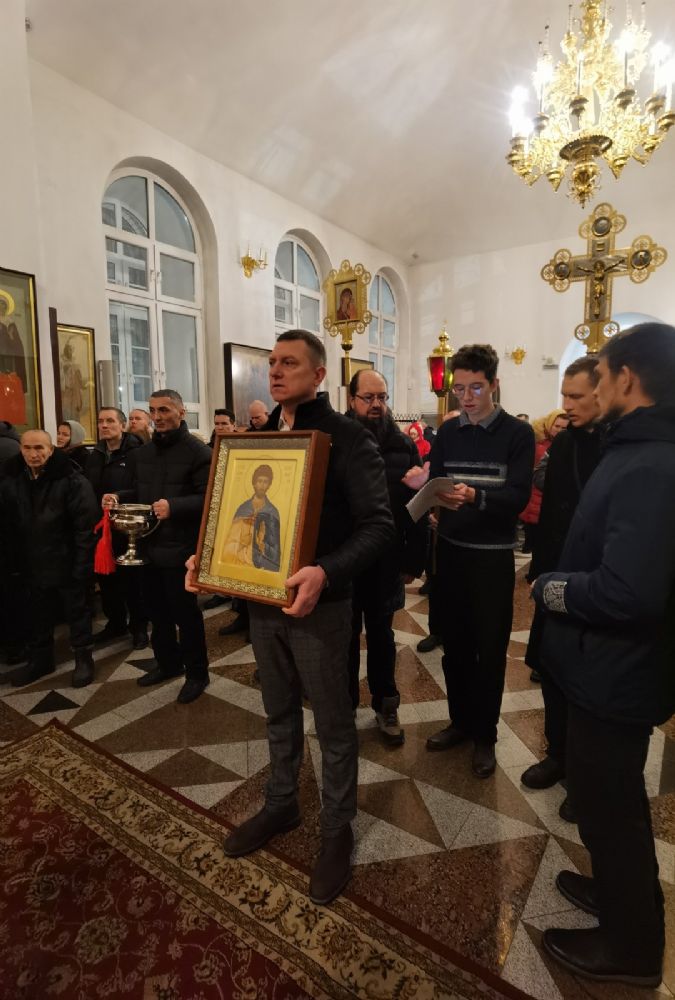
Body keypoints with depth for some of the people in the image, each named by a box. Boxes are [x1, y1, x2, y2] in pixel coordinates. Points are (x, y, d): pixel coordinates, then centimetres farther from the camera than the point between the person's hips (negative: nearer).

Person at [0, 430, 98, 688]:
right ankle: (39, 659, 38)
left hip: (67, 564, -5)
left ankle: (83, 658, 27)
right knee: (37, 617, 19)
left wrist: (82, 566, -19)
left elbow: (85, 526, -17)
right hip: (31, 565, 5)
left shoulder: (72, 480, -15)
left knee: (77, 613, 11)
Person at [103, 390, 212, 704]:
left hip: (180, 547, -7)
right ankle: (168, 662, 37)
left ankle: (196, 672, 20)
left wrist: (173, 507, -31)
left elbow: (207, 498, -18)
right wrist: (118, 497, -2)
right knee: (156, 609, 18)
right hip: (148, 544, 7)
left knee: (185, 611, 3)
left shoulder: (198, 452, -10)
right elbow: (135, 492, 19)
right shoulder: (141, 453, 13)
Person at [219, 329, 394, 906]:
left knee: (333, 723, 12)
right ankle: (281, 805, 45)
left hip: (319, 604, -6)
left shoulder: (347, 438, -13)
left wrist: (326, 572, -36)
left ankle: (338, 828, 35)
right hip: (261, 599, 6)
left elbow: (379, 524, -20)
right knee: (280, 714, 23)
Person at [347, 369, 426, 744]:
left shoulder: (403, 445, -1)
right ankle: (345, 704, 35)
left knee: (381, 635, 17)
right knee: (347, 636, 15)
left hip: (386, 561, 1)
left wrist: (413, 561, -2)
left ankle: (386, 705, 35)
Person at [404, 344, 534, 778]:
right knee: (455, 643, 14)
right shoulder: (447, 432, 8)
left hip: (493, 556, -3)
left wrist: (475, 496, -32)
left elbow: (519, 496, -16)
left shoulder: (518, 433, -5)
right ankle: (460, 720, 34)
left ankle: (485, 734, 27)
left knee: (490, 648, 9)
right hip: (451, 551, 4)